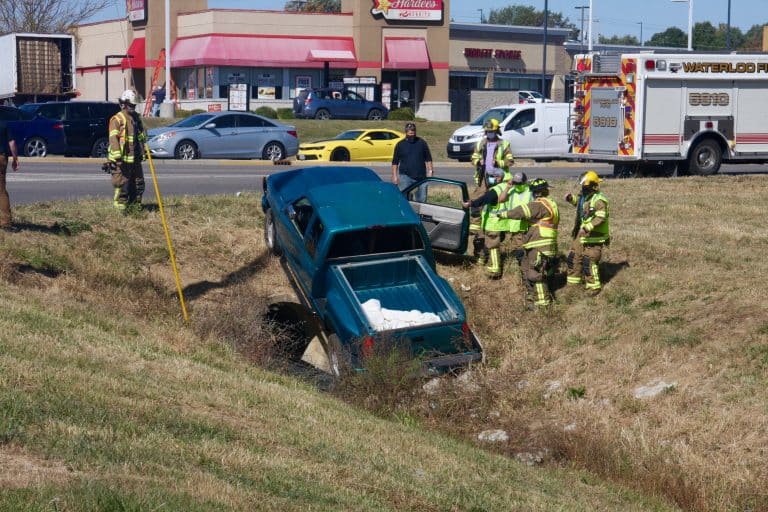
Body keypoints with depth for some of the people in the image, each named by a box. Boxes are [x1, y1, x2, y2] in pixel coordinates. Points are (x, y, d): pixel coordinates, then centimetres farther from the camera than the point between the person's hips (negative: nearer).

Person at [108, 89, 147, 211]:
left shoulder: (136, 118, 16)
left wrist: (142, 153, 23)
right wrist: (117, 156, -23)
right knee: (122, 185, -6)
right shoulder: (117, 119, -7)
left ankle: (135, 207, 22)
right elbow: (113, 139, -15)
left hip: (135, 159, 8)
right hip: (122, 160, -8)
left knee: (138, 184, 11)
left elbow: (142, 136, 26)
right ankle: (120, 209, -2)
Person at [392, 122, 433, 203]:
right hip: (405, 176, -1)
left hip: (421, 176, 2)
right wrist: (394, 176, -1)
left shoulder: (422, 143, 6)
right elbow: (395, 162, 6)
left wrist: (430, 171, 1)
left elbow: (428, 159, 10)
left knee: (422, 199, 5)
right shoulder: (400, 145, 4)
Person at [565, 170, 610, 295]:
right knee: (574, 257, 16)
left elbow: (600, 218, -29)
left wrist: (588, 227, -37)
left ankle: (594, 286, 6)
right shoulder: (584, 196, 8)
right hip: (581, 233, 9)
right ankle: (573, 282, 30)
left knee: (589, 261, -6)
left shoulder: (599, 200, -21)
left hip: (593, 236, -9)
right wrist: (572, 199, 12)